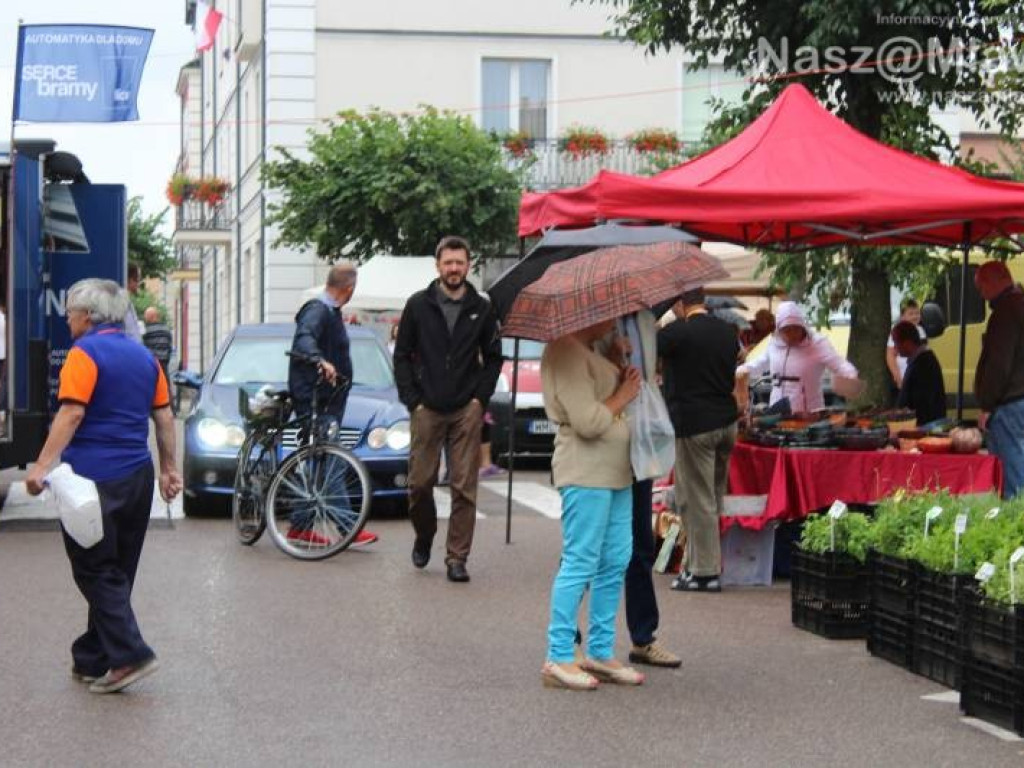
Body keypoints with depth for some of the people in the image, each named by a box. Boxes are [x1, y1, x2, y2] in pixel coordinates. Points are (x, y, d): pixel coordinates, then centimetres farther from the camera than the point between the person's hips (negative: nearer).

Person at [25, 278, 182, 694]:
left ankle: (130, 655, -11)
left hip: (94, 478, -7)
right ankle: (92, 659, 19)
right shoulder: (143, 356, 13)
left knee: (95, 571, -2)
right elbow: (164, 417, 14)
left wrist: (42, 467, -22)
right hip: (138, 478, 7)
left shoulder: (85, 353, -9)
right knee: (116, 573, 12)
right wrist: (169, 469, 21)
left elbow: (71, 413, -19)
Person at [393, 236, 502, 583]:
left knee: (464, 488, -4)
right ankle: (423, 538, 29)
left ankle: (457, 558, 0)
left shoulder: (481, 309, 6)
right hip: (426, 410, 0)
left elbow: (493, 357, 13)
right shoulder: (418, 305, 4)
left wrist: (480, 398, 2)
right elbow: (402, 356, 7)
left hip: (466, 411, 0)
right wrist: (412, 399, -1)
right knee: (420, 482, 3)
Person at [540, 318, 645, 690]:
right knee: (580, 563, -7)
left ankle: (600, 652, 20)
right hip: (586, 473, -10)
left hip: (615, 472, 10)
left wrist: (630, 380, 5)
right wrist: (622, 398, -8)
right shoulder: (566, 352, -14)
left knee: (616, 562, 12)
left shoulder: (592, 352, 18)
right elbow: (587, 421, -22)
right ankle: (559, 658, -1)